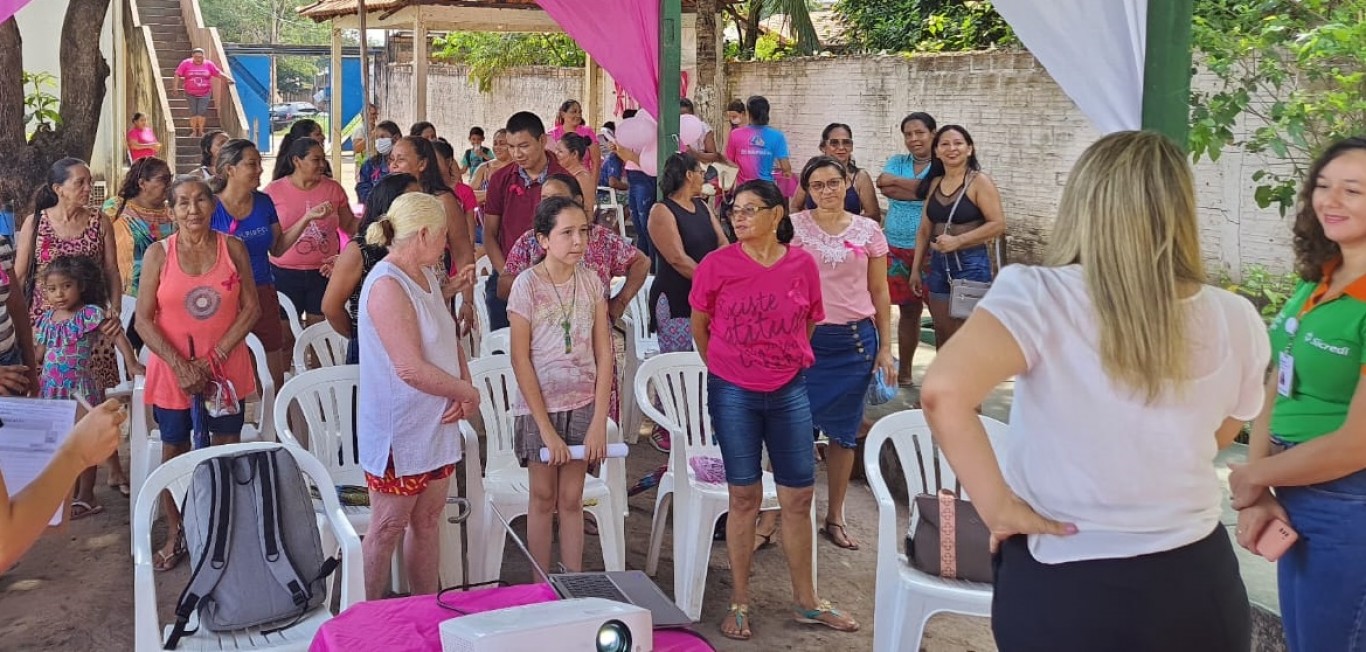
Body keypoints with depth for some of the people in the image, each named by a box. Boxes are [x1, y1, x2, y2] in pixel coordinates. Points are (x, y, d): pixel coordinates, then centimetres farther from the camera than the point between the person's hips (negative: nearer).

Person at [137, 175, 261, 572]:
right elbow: (144, 320, -7)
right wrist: (180, 365, -16)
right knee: (174, 452, 9)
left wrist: (214, 357, -11)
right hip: (172, 371, -1)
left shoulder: (233, 248, -2)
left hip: (226, 370, 1)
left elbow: (251, 308, -3)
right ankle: (175, 536, 24)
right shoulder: (159, 253, -5)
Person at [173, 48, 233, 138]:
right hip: (191, 93, 0)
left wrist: (228, 79, -9)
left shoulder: (209, 64, 1)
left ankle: (201, 131, 8)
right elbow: (177, 75, -1)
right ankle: (194, 131, 14)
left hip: (205, 93, 0)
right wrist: (175, 87, -6)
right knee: (193, 112, 1)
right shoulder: (186, 64, -2)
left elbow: (218, 73, 2)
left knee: (202, 112, -7)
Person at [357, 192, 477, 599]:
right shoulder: (387, 286, -21)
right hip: (399, 432, -9)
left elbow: (448, 339, 12)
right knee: (387, 529, 3)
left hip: (436, 425, 9)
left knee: (428, 520, 16)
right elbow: (411, 369, -26)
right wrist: (468, 393, -13)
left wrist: (465, 389, -6)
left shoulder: (426, 276, 10)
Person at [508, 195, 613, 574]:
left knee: (571, 500, 9)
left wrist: (599, 420, -7)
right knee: (543, 499, 8)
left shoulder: (591, 282, -1)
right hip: (538, 405, -3)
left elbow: (604, 355, 0)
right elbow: (521, 361, -12)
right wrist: (546, 427, -14)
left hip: (583, 405, 3)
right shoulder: (527, 284, -12)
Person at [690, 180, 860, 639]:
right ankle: (740, 602, 19)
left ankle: (806, 601, 23)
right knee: (744, 497, 5)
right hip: (733, 394, -2)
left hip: (790, 391, 2)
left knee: (799, 497, 7)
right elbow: (699, 327, 6)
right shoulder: (717, 265, -8)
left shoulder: (803, 265, -3)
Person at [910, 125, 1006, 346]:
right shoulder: (934, 184, 10)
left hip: (971, 264, -6)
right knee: (942, 334, 11)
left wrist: (957, 241, -18)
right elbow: (924, 230, 14)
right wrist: (915, 269, 11)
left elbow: (998, 224, -15)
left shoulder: (979, 182, -7)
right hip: (938, 264, 6)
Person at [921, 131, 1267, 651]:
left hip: (1060, 585, -3)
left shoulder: (1039, 297, -18)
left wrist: (997, 506, -20)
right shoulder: (1235, 320, -6)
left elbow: (943, 391, -32)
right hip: (1195, 580, 3)